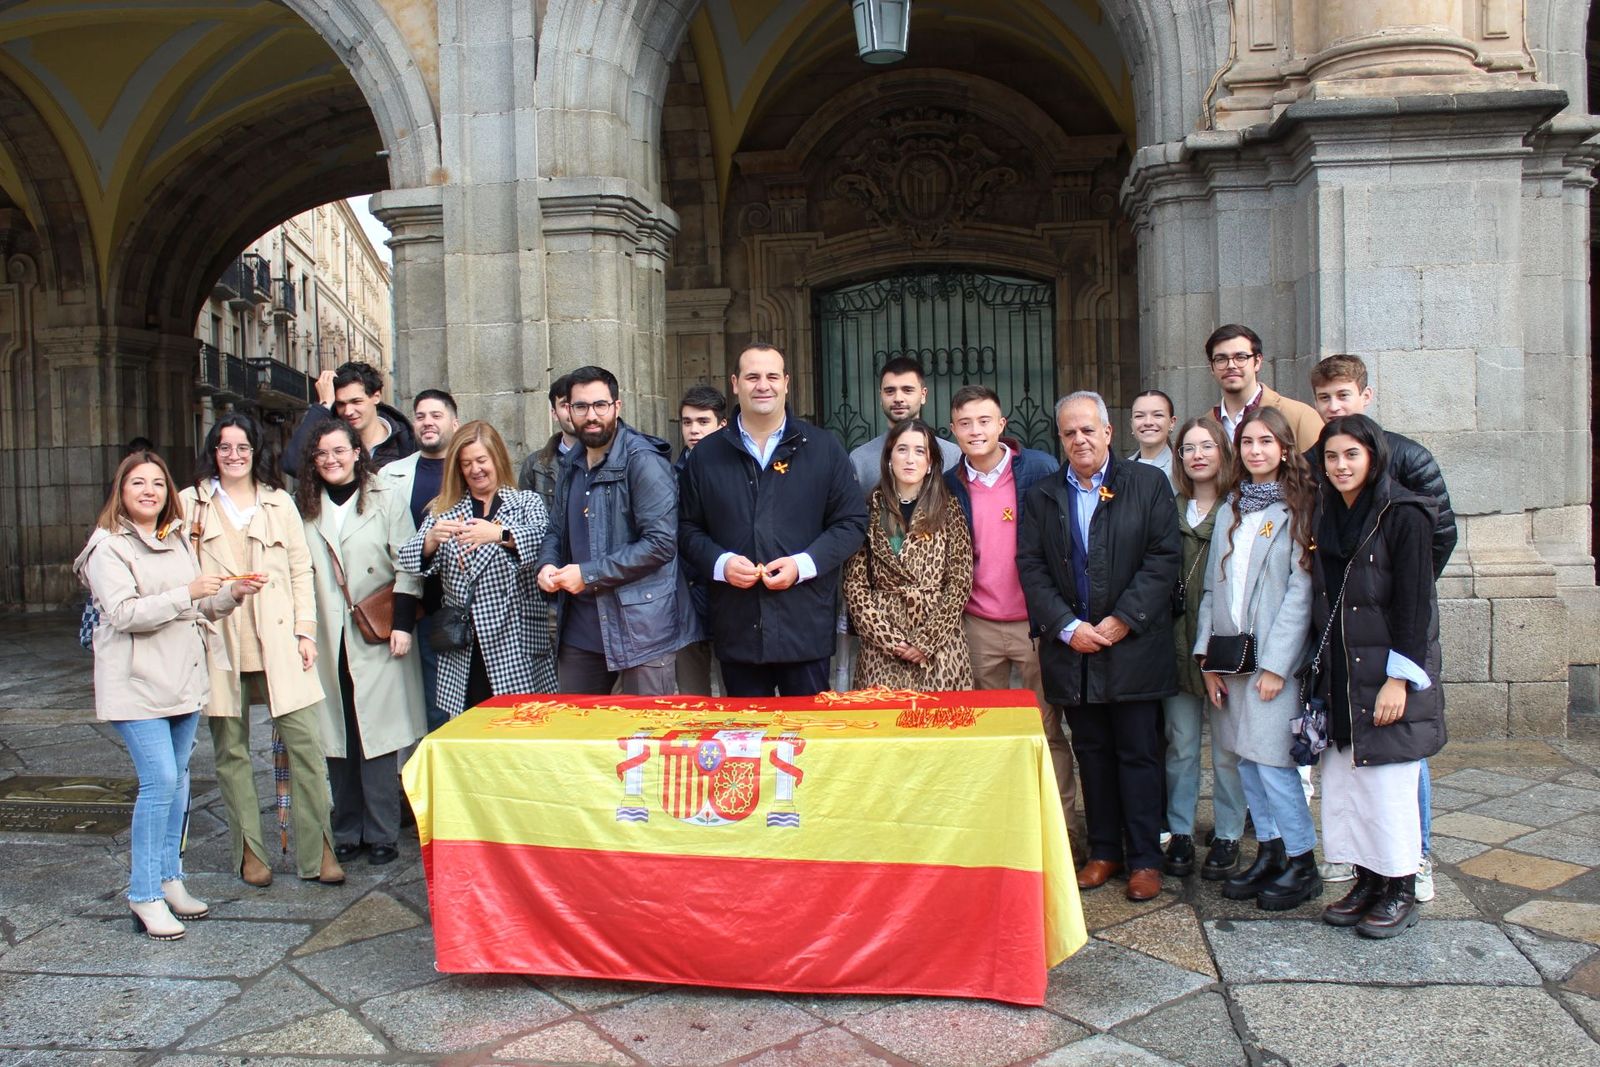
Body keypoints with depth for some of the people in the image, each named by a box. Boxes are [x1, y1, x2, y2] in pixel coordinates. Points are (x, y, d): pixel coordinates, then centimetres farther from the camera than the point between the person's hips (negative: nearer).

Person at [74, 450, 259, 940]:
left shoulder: (177, 540, 16)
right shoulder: (108, 547, -6)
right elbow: (125, 613, -17)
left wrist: (231, 594, 2)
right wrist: (187, 594, -23)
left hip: (185, 677, 7)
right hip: (138, 683, -7)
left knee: (178, 780, 10)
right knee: (160, 782, -11)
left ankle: (169, 879, 22)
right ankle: (145, 896, 0)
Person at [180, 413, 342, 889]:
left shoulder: (279, 503, 13)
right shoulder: (191, 503, 10)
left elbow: (301, 570, 10)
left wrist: (305, 631, 2)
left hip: (278, 640, 0)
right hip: (219, 641, 0)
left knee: (304, 741, -6)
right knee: (231, 749, 5)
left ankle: (317, 850, 2)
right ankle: (248, 851, 17)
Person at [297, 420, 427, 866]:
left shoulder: (388, 499, 2)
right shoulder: (305, 507, 12)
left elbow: (406, 566, -1)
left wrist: (402, 624, -8)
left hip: (377, 638, -3)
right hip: (328, 640, 4)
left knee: (377, 732, -3)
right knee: (337, 736, 5)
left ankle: (382, 834, 5)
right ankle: (347, 831, 15)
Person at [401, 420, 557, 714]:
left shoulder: (527, 502, 8)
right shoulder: (444, 510, 15)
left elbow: (543, 539, -12)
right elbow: (409, 559, 3)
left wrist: (499, 534, -31)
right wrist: (432, 538, -19)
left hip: (515, 645, -2)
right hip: (462, 651, 2)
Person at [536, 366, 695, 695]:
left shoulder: (643, 460, -12)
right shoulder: (571, 468, 14)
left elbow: (661, 542, -19)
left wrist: (589, 574, -17)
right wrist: (547, 565, 1)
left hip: (640, 628, -7)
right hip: (580, 629, 8)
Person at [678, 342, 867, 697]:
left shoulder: (824, 448, 4)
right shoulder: (705, 455, 9)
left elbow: (852, 522, 3)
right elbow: (688, 528, 11)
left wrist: (803, 564, -11)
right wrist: (720, 562, -9)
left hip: (806, 628, -1)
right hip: (737, 628, 2)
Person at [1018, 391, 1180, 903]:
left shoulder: (1149, 484, 1)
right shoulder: (1042, 496, 9)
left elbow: (1164, 558, -6)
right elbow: (1030, 566, 2)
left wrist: (1122, 620, -13)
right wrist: (1067, 627, -9)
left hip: (1133, 645, -3)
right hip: (1071, 649, 3)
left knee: (1139, 754, 4)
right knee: (1091, 753, 11)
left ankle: (1144, 858, 15)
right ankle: (1103, 851, 23)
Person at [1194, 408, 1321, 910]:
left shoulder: (1298, 509, -4)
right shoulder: (1230, 510, 14)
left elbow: (1301, 591, -10)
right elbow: (1212, 587, 11)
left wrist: (1275, 664, -15)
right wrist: (1206, 656, 3)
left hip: (1274, 659, -6)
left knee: (1272, 761, -6)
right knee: (1246, 760, 10)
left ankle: (1302, 864, 9)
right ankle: (1269, 853, 23)